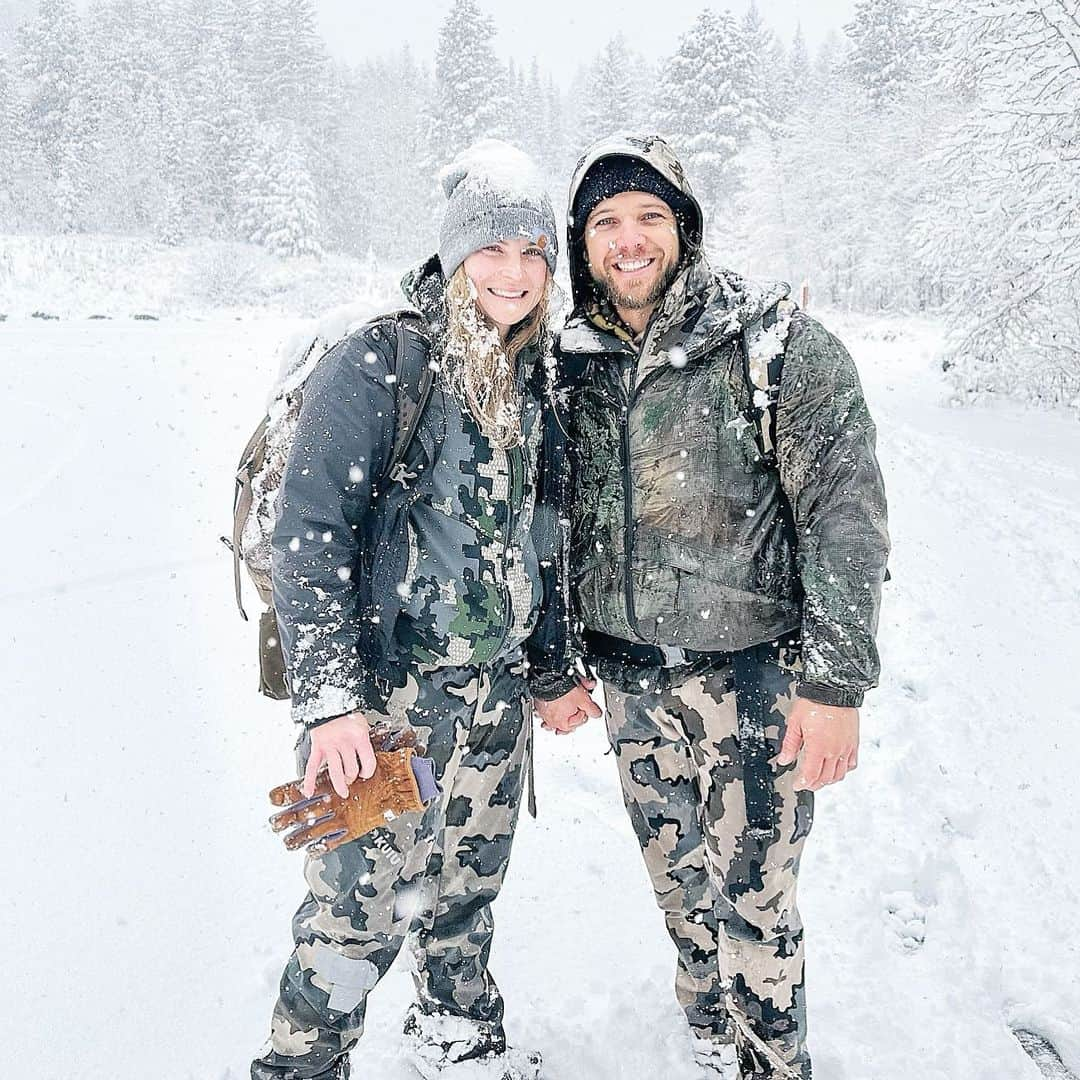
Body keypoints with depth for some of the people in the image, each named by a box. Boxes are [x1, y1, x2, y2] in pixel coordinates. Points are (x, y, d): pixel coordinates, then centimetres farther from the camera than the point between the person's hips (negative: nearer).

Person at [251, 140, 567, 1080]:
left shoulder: (534, 377, 7)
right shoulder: (379, 366, -13)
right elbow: (308, 536, -15)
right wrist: (328, 698, -20)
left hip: (498, 692, 6)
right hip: (387, 692, -6)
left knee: (468, 883, 21)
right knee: (360, 906, 0)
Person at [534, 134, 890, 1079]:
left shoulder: (777, 343, -10)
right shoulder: (571, 363, 4)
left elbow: (846, 515, -12)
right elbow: (553, 528, 11)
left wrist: (837, 683, -16)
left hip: (753, 677, -4)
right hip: (628, 680, 5)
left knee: (753, 898, 6)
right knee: (677, 880, 19)